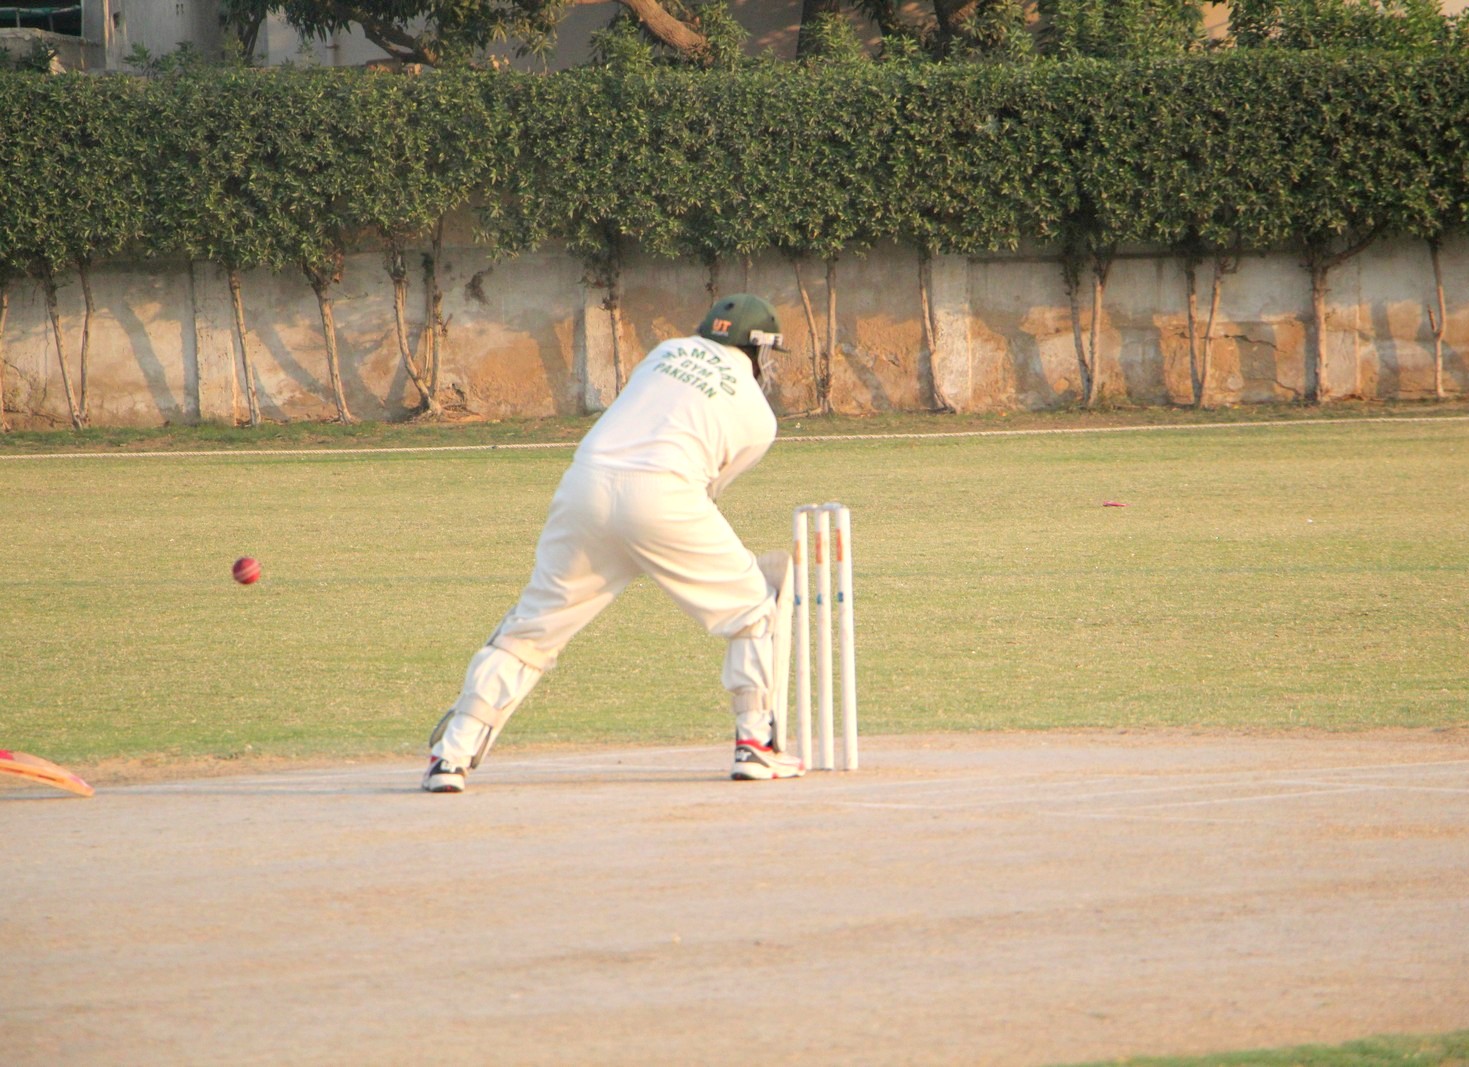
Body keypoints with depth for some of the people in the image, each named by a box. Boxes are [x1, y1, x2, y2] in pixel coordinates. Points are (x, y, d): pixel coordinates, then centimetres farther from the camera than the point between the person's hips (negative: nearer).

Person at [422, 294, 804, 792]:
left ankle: (453, 753, 4)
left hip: (587, 480, 3)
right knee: (751, 605, 18)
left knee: (535, 622, 11)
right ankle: (755, 743, 11)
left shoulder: (671, 350, 25)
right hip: (662, 491, -3)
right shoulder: (759, 417, 16)